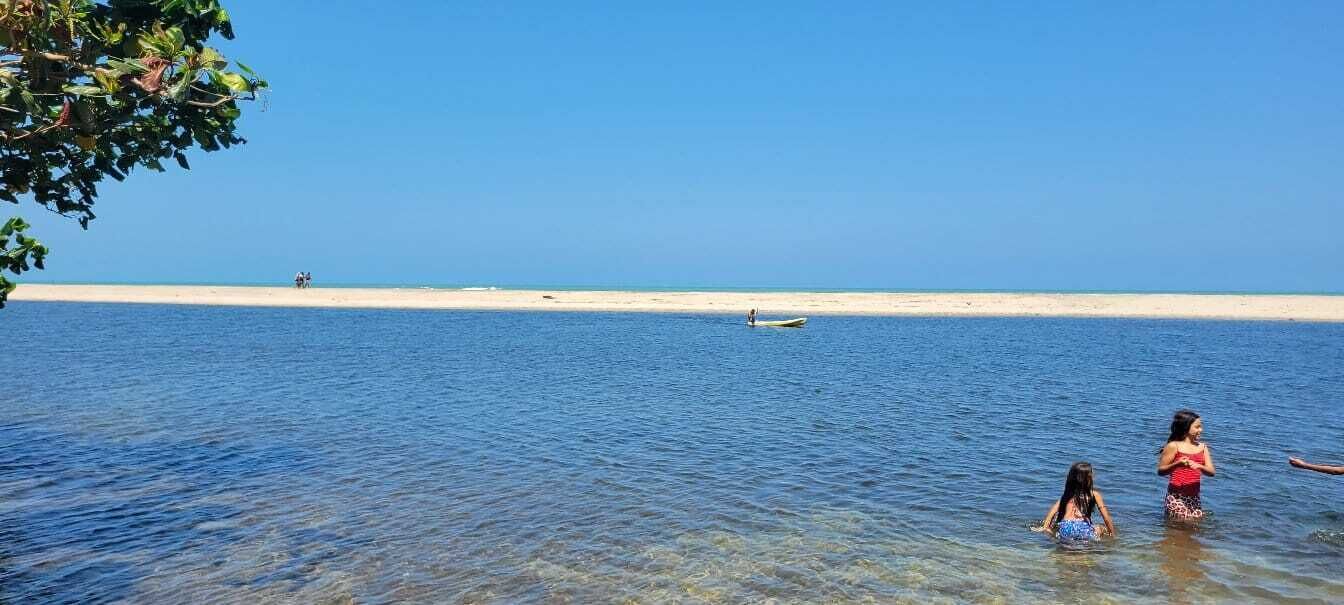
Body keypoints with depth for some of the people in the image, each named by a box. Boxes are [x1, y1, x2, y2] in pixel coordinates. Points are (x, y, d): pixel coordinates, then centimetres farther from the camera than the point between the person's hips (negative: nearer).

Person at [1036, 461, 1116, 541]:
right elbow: (1106, 518, 11)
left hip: (1064, 531, 1)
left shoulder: (1066, 495, 19)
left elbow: (1053, 510, 9)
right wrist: (1112, 534, 21)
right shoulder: (1094, 494, 13)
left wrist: (1045, 527, 6)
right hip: (1083, 531, 0)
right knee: (1104, 530, 27)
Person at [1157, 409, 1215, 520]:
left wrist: (1198, 466, -19)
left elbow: (1211, 472, 2)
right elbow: (1160, 470, -6)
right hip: (1176, 497, -5)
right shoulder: (1173, 446, -6)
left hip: (1194, 497, 5)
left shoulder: (1202, 447, 9)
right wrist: (1177, 464, -23)